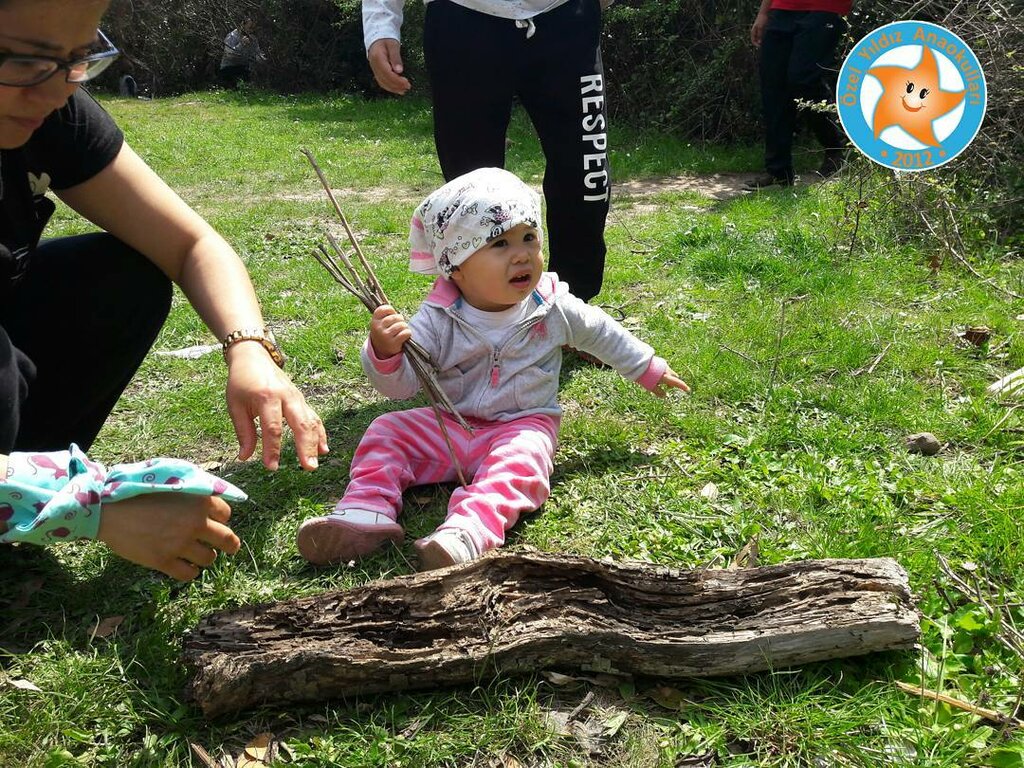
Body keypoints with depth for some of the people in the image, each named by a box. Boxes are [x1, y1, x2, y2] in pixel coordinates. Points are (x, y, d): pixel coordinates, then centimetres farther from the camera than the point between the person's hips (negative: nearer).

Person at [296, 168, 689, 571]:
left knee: (520, 461, -34)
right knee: (387, 431, -11)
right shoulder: (438, 320, -13)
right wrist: (385, 354, -41)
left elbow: (600, 332, 11)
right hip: (449, 426, 2)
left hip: (522, 424, -2)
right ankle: (365, 512, -24)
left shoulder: (552, 308, -8)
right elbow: (401, 385, -18)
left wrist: (648, 369, 21)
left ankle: (468, 531, -53)